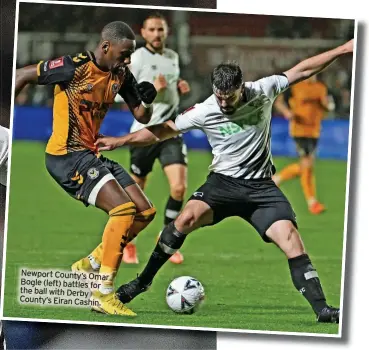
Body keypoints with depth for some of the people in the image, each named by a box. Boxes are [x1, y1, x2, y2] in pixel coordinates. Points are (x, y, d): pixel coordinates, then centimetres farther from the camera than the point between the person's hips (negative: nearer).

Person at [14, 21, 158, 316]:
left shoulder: (121, 75, 6)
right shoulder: (75, 67, -16)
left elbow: (142, 117, 12)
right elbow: (23, 75, -8)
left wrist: (147, 101, -10)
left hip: (93, 155, 9)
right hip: (67, 156, -9)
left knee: (145, 213, 5)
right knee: (124, 208, -22)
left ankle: (88, 266, 14)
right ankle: (102, 294, -20)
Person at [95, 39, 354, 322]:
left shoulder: (262, 91, -7)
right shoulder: (204, 112, -9)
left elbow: (302, 70, 3)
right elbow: (164, 131, 2)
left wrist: (343, 50, 2)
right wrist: (120, 141, 0)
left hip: (261, 187, 1)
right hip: (224, 182, -1)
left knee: (291, 240, -16)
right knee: (188, 217, -25)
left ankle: (321, 308, -12)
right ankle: (142, 282, -12)